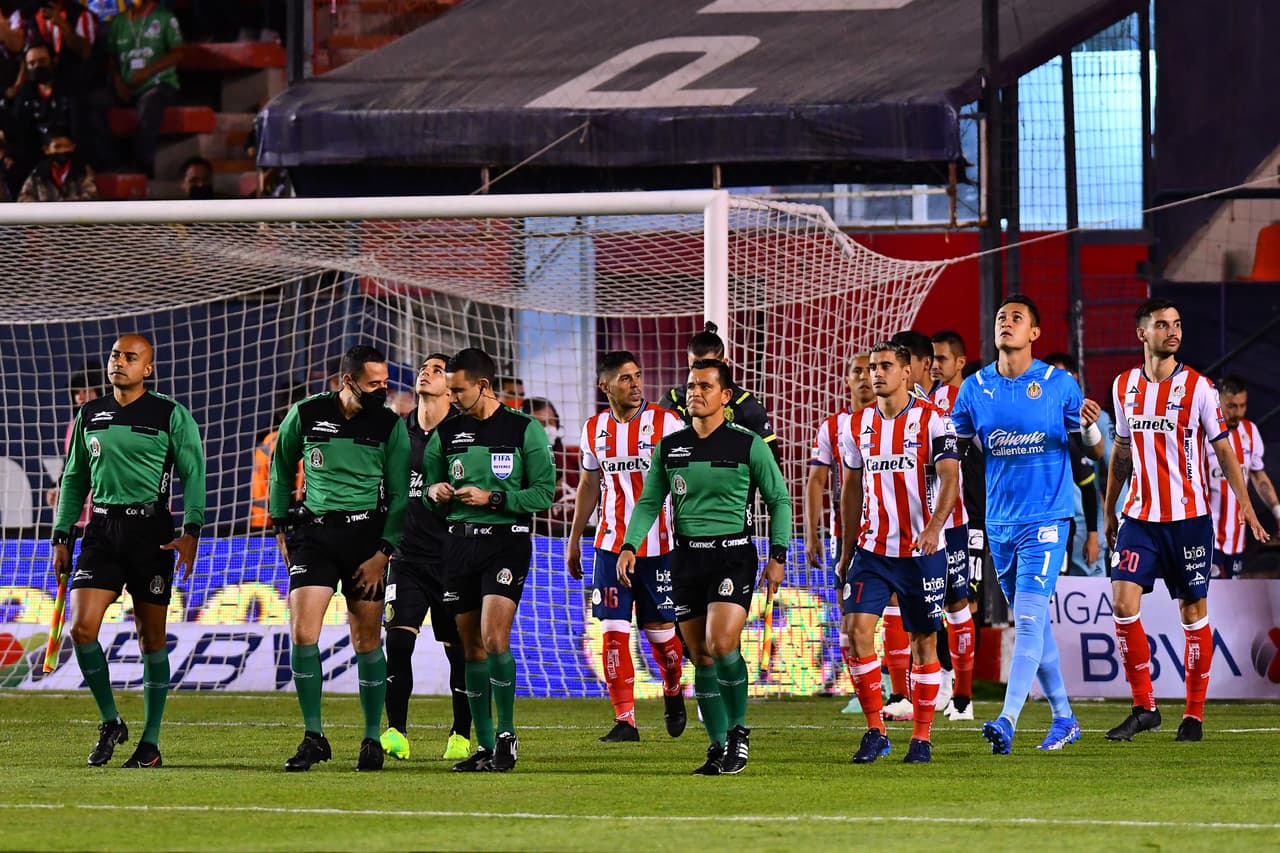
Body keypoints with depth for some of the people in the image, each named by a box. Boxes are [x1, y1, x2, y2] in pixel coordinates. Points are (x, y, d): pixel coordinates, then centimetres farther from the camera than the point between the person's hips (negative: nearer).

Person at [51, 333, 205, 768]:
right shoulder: (90, 415, 12)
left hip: (150, 531, -3)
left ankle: (151, 742, 11)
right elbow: (74, 479, 19)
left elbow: (193, 472, -4)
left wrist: (191, 529, -15)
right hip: (101, 531, 3)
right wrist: (62, 536, 14)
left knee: (151, 638, 2)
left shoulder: (171, 415, -1)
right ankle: (110, 722, 7)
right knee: (82, 628, -12)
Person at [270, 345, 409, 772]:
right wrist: (282, 526, 13)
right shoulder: (305, 415, -2)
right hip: (313, 533, 0)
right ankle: (313, 737, 0)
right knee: (302, 633, -10)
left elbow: (401, 495, 0)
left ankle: (372, 739, 13)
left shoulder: (390, 426, -3)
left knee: (367, 641, 2)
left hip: (366, 534, 0)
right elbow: (281, 468, 15)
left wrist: (383, 552, -7)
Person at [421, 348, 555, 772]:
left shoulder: (525, 430, -2)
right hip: (459, 542, 5)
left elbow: (544, 493, -6)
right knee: (471, 646, 5)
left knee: (494, 638, -18)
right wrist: (436, 492, -3)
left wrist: (492, 499, -14)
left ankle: (506, 736, -6)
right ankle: (484, 745, 11)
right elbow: (429, 484, 21)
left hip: (506, 541, -5)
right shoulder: (447, 433, 11)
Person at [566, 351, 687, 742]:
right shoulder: (595, 429, 6)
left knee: (660, 631, 3)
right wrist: (574, 539, 18)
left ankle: (673, 692, 33)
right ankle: (624, 720, -2)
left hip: (658, 545, -3)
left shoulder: (666, 423, -6)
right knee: (614, 632, -6)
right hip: (611, 545, 3)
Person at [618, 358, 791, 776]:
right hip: (687, 557, 4)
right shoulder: (669, 447, 7)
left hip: (734, 556, -4)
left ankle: (738, 730, -2)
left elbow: (779, 499, 4)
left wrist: (778, 555, -4)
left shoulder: (749, 445, -3)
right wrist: (630, 545, -5)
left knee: (721, 643, -21)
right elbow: (649, 502, 11)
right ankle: (719, 747, 14)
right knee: (700, 657, 4)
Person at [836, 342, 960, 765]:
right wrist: (846, 553, 18)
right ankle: (875, 730, -3)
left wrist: (934, 526, -33)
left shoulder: (932, 420, -6)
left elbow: (950, 478, -16)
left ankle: (922, 737, 13)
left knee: (924, 642, 3)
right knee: (857, 629, -12)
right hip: (872, 550, 3)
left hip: (922, 551, -3)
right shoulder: (858, 425, 8)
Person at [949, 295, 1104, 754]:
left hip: (1046, 518, -5)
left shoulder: (1059, 384, -3)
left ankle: (1007, 721, -23)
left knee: (1029, 618, -15)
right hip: (1000, 521, 5)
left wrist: (1089, 427, -18)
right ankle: (1063, 719, 22)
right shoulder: (975, 388, 5)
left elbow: (1094, 449, 4)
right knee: (1031, 623, 11)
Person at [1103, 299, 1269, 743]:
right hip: (1139, 516, 3)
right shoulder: (1124, 387, 6)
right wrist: (1109, 509, 20)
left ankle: (1194, 714, 13)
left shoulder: (1197, 387, -5)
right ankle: (1144, 707, -1)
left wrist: (1245, 503, -7)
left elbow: (1223, 449, 0)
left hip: (1188, 517, -3)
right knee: (1123, 602, -10)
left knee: (1193, 611, 3)